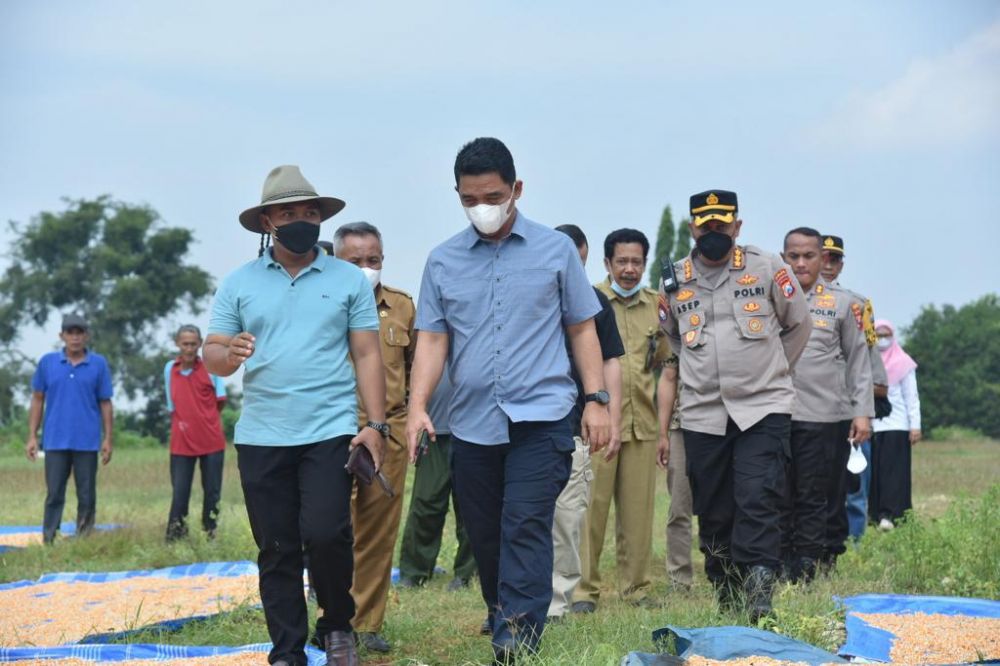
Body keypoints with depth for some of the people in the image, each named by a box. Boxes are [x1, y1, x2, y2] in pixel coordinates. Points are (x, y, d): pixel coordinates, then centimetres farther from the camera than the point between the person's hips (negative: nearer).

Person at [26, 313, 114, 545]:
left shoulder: (99, 364, 1)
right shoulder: (47, 362, 4)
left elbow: (105, 404, 4)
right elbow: (37, 400, 7)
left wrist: (108, 439, -1)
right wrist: (32, 436, 3)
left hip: (87, 442, 0)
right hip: (55, 441, 0)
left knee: (86, 497, 5)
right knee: (54, 495, 1)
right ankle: (48, 543, 3)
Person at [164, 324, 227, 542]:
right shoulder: (169, 369, 4)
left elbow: (220, 401, 8)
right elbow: (172, 407, 13)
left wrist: (205, 418, 8)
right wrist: (182, 422, 5)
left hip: (211, 440, -1)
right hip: (181, 442, 1)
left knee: (212, 492, 4)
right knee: (179, 493, -2)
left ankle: (211, 535, 12)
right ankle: (174, 537, 0)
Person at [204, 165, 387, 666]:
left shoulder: (349, 280, 6)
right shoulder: (239, 284, 8)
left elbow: (367, 356, 5)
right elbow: (212, 358, 5)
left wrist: (375, 424, -5)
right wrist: (229, 353, -19)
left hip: (330, 432, -2)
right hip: (261, 437, 2)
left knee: (325, 534, -15)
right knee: (276, 551, 5)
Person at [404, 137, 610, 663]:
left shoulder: (555, 250, 5)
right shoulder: (443, 261, 8)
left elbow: (582, 328, 9)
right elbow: (432, 339, 6)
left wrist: (597, 399, 1)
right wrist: (417, 406, -8)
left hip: (541, 417, -3)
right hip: (472, 422, 3)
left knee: (525, 529, -14)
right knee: (485, 539, 9)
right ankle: (501, 621, 25)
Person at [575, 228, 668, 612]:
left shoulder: (657, 305, 12)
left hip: (642, 423, 4)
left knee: (638, 510, 6)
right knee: (591, 508, -4)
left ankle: (636, 588, 14)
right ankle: (584, 589, 3)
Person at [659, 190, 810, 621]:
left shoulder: (767, 268, 1)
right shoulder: (675, 279, 8)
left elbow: (798, 325, 13)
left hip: (763, 408, -3)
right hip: (702, 413, 3)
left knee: (758, 500, -16)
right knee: (713, 512, 6)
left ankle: (758, 595, -21)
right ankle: (726, 598, 17)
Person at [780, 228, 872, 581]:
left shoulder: (842, 302, 6)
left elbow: (858, 360, 7)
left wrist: (863, 412, 0)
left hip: (822, 417, -1)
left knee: (814, 497, 0)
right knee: (778, 496, 3)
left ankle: (805, 569, 3)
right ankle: (779, 567, 9)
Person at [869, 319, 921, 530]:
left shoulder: (903, 363, 6)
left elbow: (912, 397, 5)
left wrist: (915, 426, -3)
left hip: (896, 426, -2)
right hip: (871, 426, 2)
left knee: (893, 471, -9)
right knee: (874, 472, 0)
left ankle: (890, 515, -16)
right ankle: (877, 515, 4)